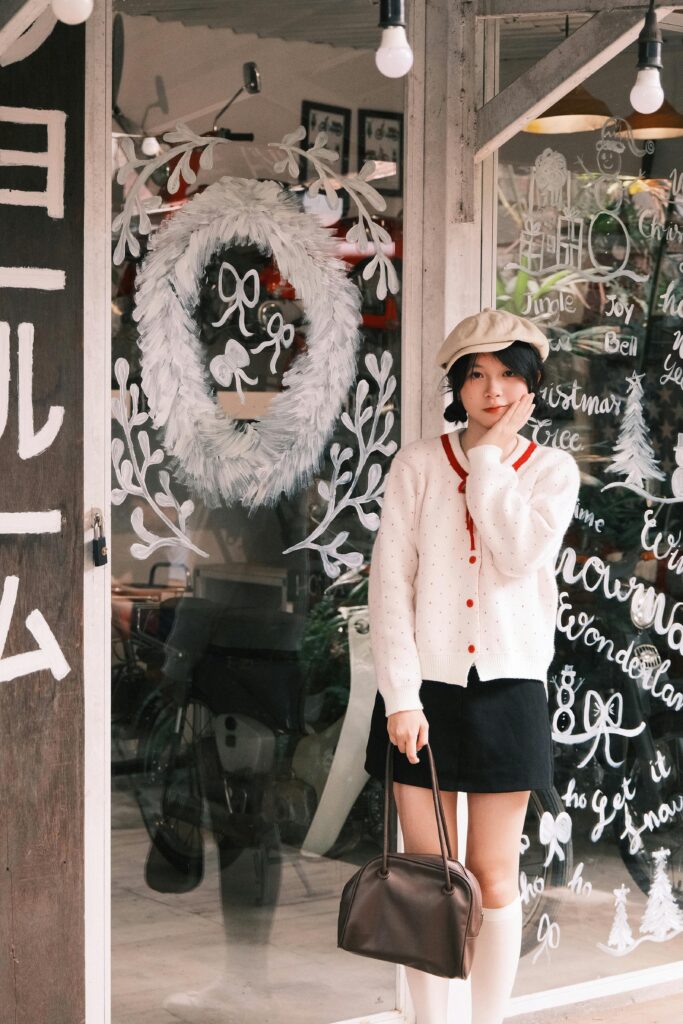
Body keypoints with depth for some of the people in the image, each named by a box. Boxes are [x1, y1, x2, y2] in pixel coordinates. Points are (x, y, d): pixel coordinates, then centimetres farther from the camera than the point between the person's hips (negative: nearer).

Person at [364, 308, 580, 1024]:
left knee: (494, 879, 5)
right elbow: (390, 583, -5)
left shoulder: (551, 470, 3)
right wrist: (400, 696, -12)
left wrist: (491, 457, -10)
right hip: (424, 688, 0)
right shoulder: (418, 463, 0)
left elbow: (518, 556, -16)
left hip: (506, 688, 0)